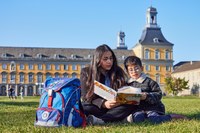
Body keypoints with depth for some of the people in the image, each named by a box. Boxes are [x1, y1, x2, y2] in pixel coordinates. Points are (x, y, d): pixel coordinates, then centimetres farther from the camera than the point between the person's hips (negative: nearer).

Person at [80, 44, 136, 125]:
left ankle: (100, 120, -42)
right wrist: (103, 103, -30)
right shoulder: (86, 72, -3)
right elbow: (86, 98, -10)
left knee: (130, 105, -28)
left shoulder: (118, 72, 3)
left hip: (114, 107, 3)